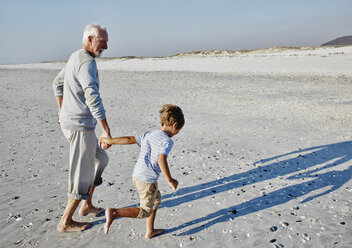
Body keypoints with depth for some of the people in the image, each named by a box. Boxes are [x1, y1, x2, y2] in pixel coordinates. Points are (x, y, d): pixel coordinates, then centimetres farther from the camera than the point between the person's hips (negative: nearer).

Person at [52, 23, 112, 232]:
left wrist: (63, 111, 33)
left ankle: (87, 206, 32)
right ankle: (66, 222, 16)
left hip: (70, 120, 10)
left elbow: (58, 84, 25)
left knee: (100, 159, 21)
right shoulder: (87, 63, -19)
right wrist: (107, 131, -33)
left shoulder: (75, 57, 13)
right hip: (80, 125, -10)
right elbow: (93, 98, -31)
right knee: (83, 175, 1)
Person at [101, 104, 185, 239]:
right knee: (145, 212, 7)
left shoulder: (148, 135, 10)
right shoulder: (167, 141, -13)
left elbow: (130, 139, 7)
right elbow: (161, 159, -27)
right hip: (147, 180, -9)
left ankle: (150, 231, 35)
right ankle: (114, 213, -8)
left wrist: (110, 141, 13)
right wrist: (170, 180, -23)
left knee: (157, 199, 27)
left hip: (136, 175, 9)